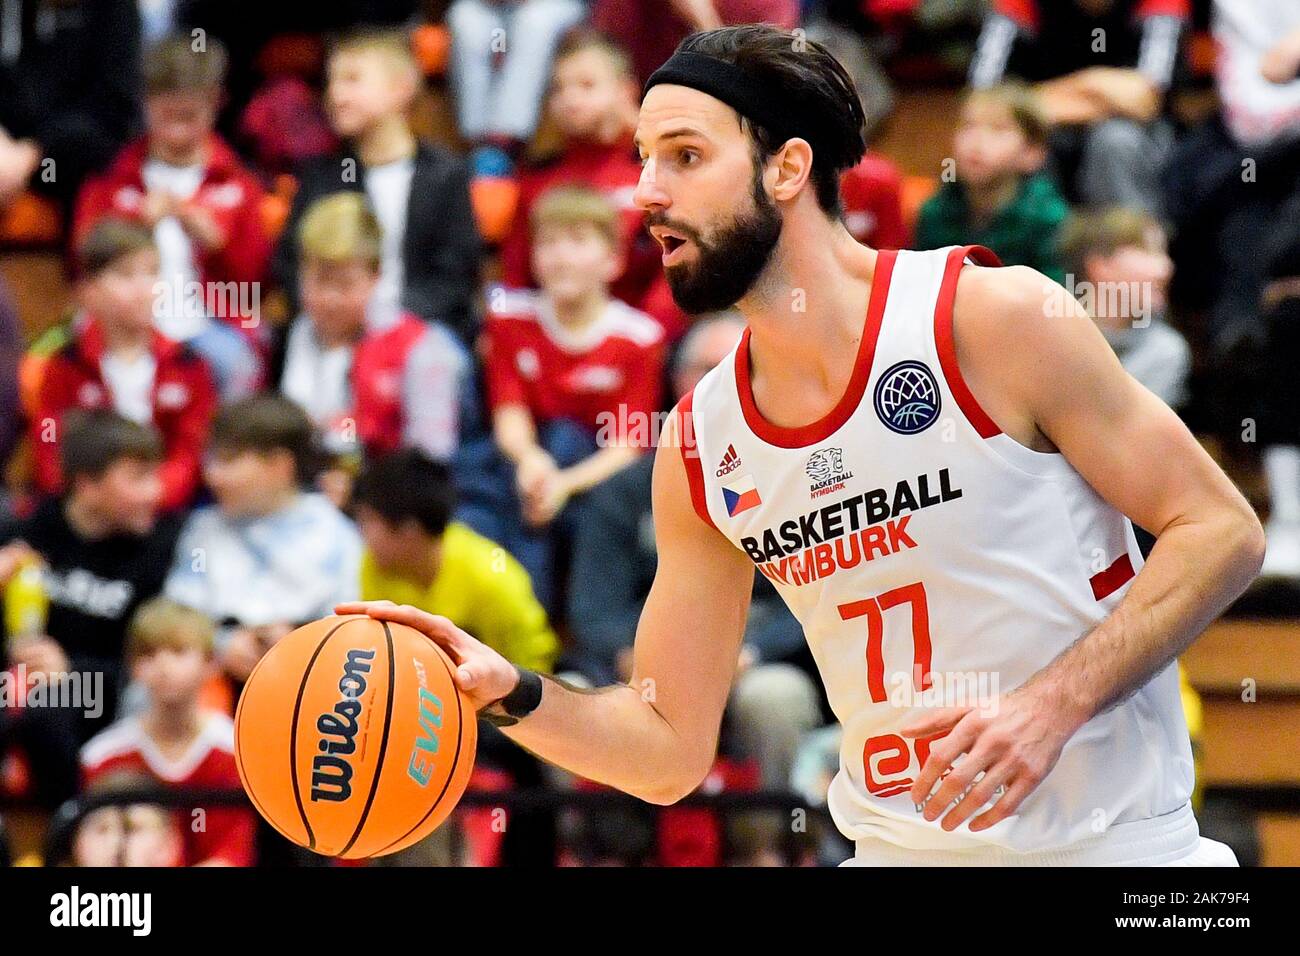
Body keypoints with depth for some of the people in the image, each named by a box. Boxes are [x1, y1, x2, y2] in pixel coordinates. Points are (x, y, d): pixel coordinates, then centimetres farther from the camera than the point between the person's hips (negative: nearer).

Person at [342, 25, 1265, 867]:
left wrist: (1052, 704, -20)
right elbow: (669, 747, 9)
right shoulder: (698, 448, 4)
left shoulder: (990, 315, -11)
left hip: (1110, 841, -4)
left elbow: (1222, 531, -9)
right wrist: (511, 694, -9)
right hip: (898, 846, 4)